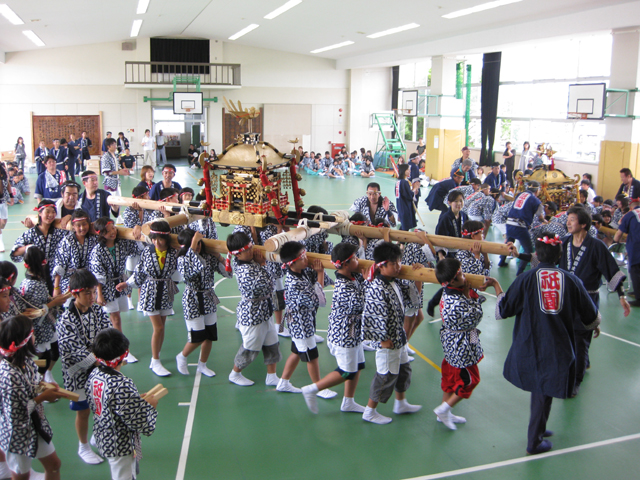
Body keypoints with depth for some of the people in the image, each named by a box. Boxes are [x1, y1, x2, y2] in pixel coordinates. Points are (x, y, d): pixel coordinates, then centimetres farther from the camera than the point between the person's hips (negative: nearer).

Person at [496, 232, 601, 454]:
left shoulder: (526, 278, -9)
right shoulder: (571, 280, -2)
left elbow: (504, 310, -6)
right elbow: (590, 315, 8)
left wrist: (499, 293, 16)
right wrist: (594, 326, 31)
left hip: (530, 345, 0)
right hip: (558, 348, 0)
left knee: (539, 388, 21)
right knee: (544, 392, 12)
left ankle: (538, 429, 36)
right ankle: (534, 441, 22)